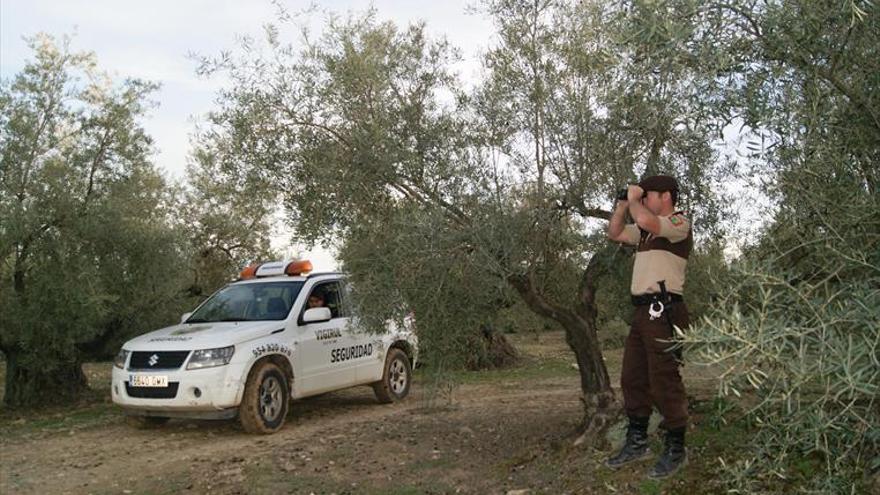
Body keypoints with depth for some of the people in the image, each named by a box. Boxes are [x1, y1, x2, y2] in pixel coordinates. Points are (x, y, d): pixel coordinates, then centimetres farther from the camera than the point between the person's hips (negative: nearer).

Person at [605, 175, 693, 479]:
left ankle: (676, 449, 8)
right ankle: (637, 442, 24)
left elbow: (644, 219, -26)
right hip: (643, 310, 10)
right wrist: (623, 203, 15)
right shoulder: (646, 230, 19)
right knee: (632, 379, 13)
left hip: (663, 311, -9)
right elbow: (614, 234, 26)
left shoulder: (679, 222, -8)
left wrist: (634, 198, -8)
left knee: (664, 382, -5)